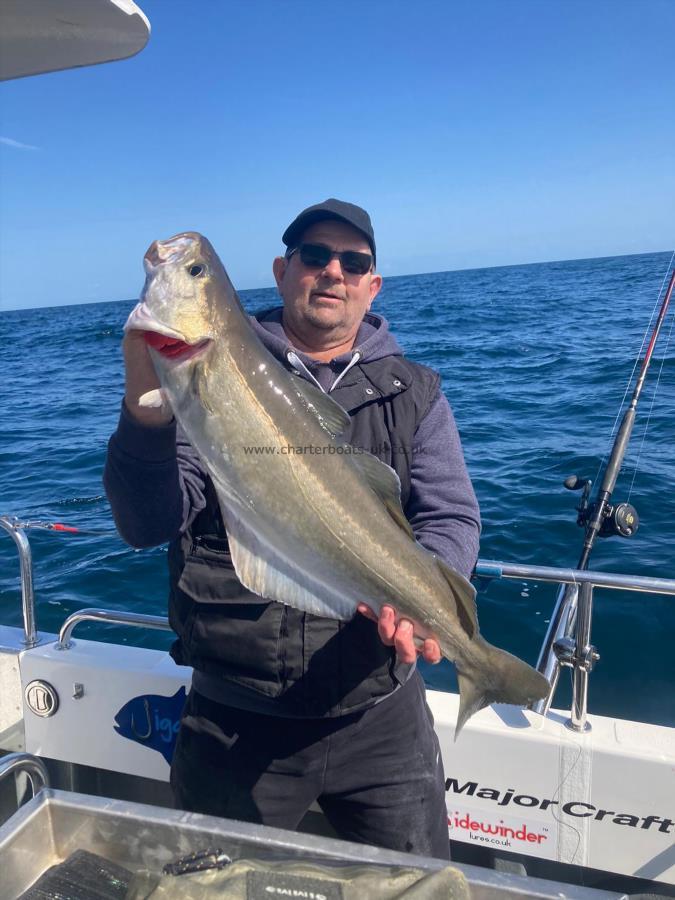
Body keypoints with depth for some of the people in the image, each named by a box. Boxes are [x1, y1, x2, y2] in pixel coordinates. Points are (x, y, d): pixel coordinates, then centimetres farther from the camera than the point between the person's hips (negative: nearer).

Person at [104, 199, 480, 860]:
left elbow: (451, 518, -4)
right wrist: (146, 409, -30)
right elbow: (147, 524, -11)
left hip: (380, 716, 1)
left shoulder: (414, 393, 4)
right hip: (235, 723, 0)